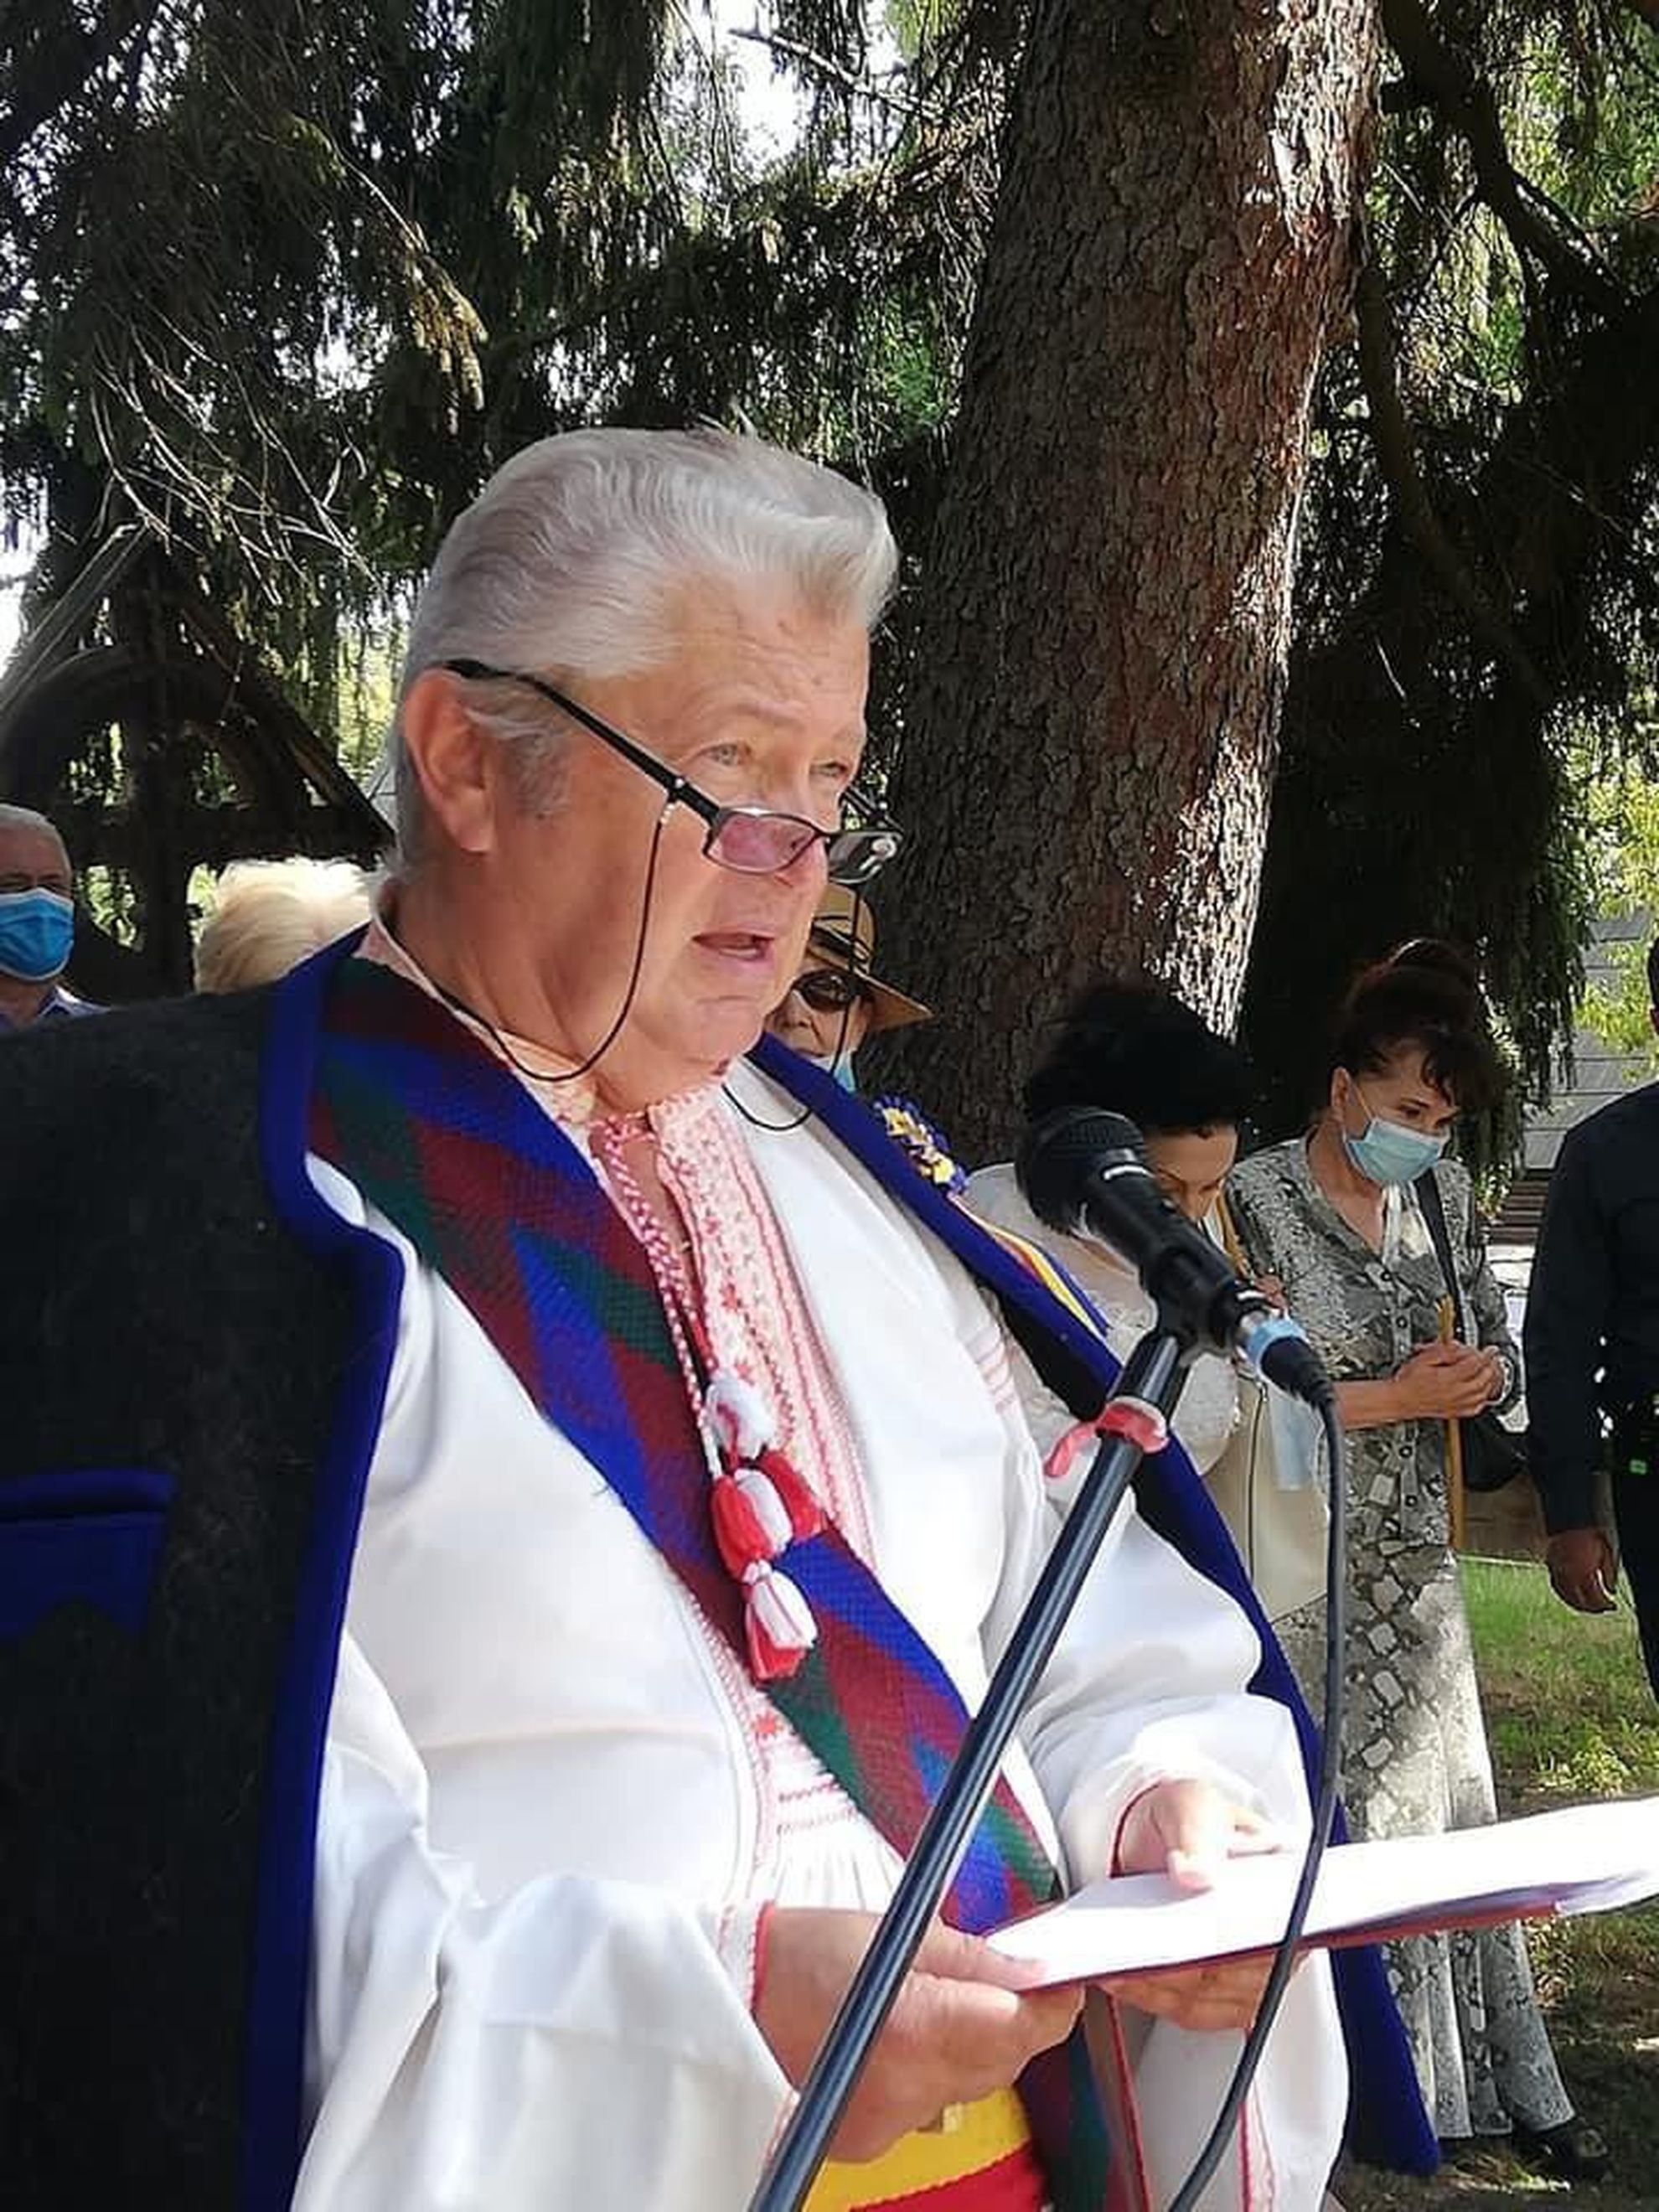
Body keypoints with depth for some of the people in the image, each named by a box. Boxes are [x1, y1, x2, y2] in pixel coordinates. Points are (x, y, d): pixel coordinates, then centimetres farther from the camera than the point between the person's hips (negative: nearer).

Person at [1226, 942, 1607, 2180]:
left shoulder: (1443, 1193, 6)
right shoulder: (1260, 1201, -12)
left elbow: (1504, 1356, 15)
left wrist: (1480, 1373, -8)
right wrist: (1399, 1397, -14)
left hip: (1418, 1559, 6)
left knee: (1445, 1809, 11)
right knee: (1328, 1817, 1)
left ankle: (1495, 2087, 18)